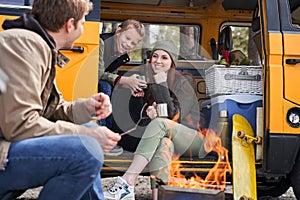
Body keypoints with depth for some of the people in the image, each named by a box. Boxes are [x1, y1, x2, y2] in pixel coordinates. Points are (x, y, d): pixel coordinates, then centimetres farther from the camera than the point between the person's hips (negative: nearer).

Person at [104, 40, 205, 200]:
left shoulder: (181, 82, -4)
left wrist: (162, 85, -18)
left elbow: (174, 116, -16)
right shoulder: (148, 81, 10)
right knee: (163, 142, -35)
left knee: (160, 123, -33)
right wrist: (150, 113, -13)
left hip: (193, 141, -3)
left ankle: (127, 183, -45)